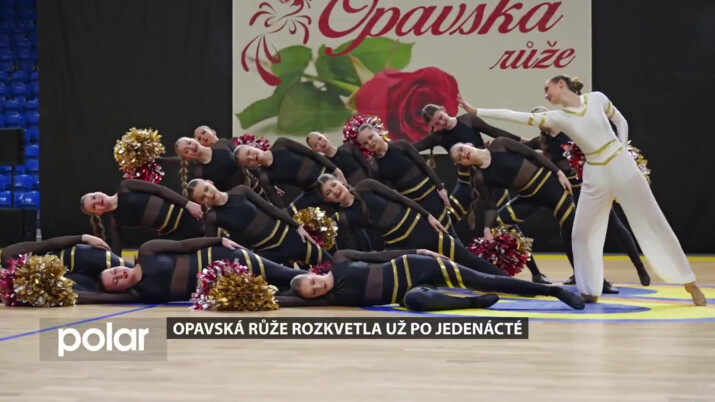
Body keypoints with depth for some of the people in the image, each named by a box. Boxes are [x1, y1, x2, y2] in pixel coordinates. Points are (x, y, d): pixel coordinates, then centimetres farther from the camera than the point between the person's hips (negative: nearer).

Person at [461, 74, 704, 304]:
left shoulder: (597, 98, -4)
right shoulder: (557, 118, -2)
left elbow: (621, 122, 11)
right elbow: (515, 116, -6)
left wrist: (622, 148, 0)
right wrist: (477, 112, -9)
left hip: (622, 166, -3)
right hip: (595, 176, 3)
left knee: (653, 225, 0)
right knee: (582, 233, -1)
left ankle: (690, 284, 6)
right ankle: (590, 291, 13)